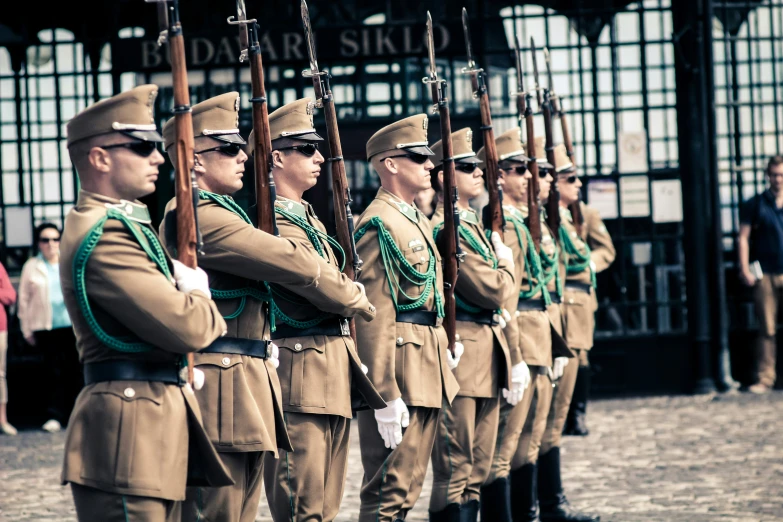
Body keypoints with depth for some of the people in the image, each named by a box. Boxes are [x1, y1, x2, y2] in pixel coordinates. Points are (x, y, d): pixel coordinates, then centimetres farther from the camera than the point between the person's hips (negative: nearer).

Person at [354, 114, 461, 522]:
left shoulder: (419, 221, 17)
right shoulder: (379, 224, -13)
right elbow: (374, 315, -19)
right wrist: (385, 394, -22)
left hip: (428, 368, 10)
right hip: (398, 370, -10)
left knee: (408, 488, 13)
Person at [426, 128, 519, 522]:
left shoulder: (471, 224, 17)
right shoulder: (445, 229, -14)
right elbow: (492, 291, -21)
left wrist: (510, 361, 17)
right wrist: (507, 267, 1)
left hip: (488, 356, 10)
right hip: (461, 358, -10)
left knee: (477, 470, 12)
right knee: (455, 472, -7)